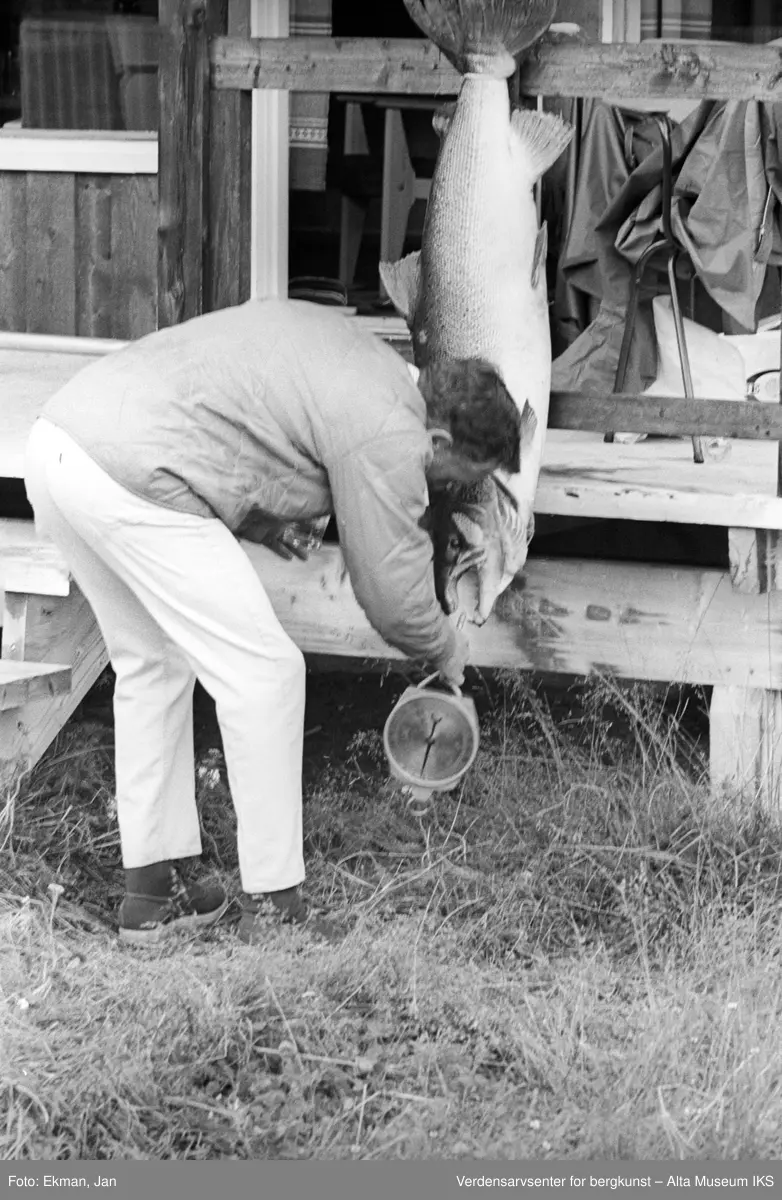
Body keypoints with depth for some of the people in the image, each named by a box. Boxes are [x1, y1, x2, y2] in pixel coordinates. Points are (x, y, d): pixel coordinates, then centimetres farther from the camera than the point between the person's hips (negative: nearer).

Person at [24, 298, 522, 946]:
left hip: (60, 436, 10)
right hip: (130, 475, -10)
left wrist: (257, 520, 28)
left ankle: (152, 891, 25)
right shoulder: (387, 432, -6)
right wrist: (445, 648, 21)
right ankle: (274, 905, 4)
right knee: (263, 674, -1)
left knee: (151, 665, 20)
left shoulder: (345, 344, 21)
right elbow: (393, 592, 1)